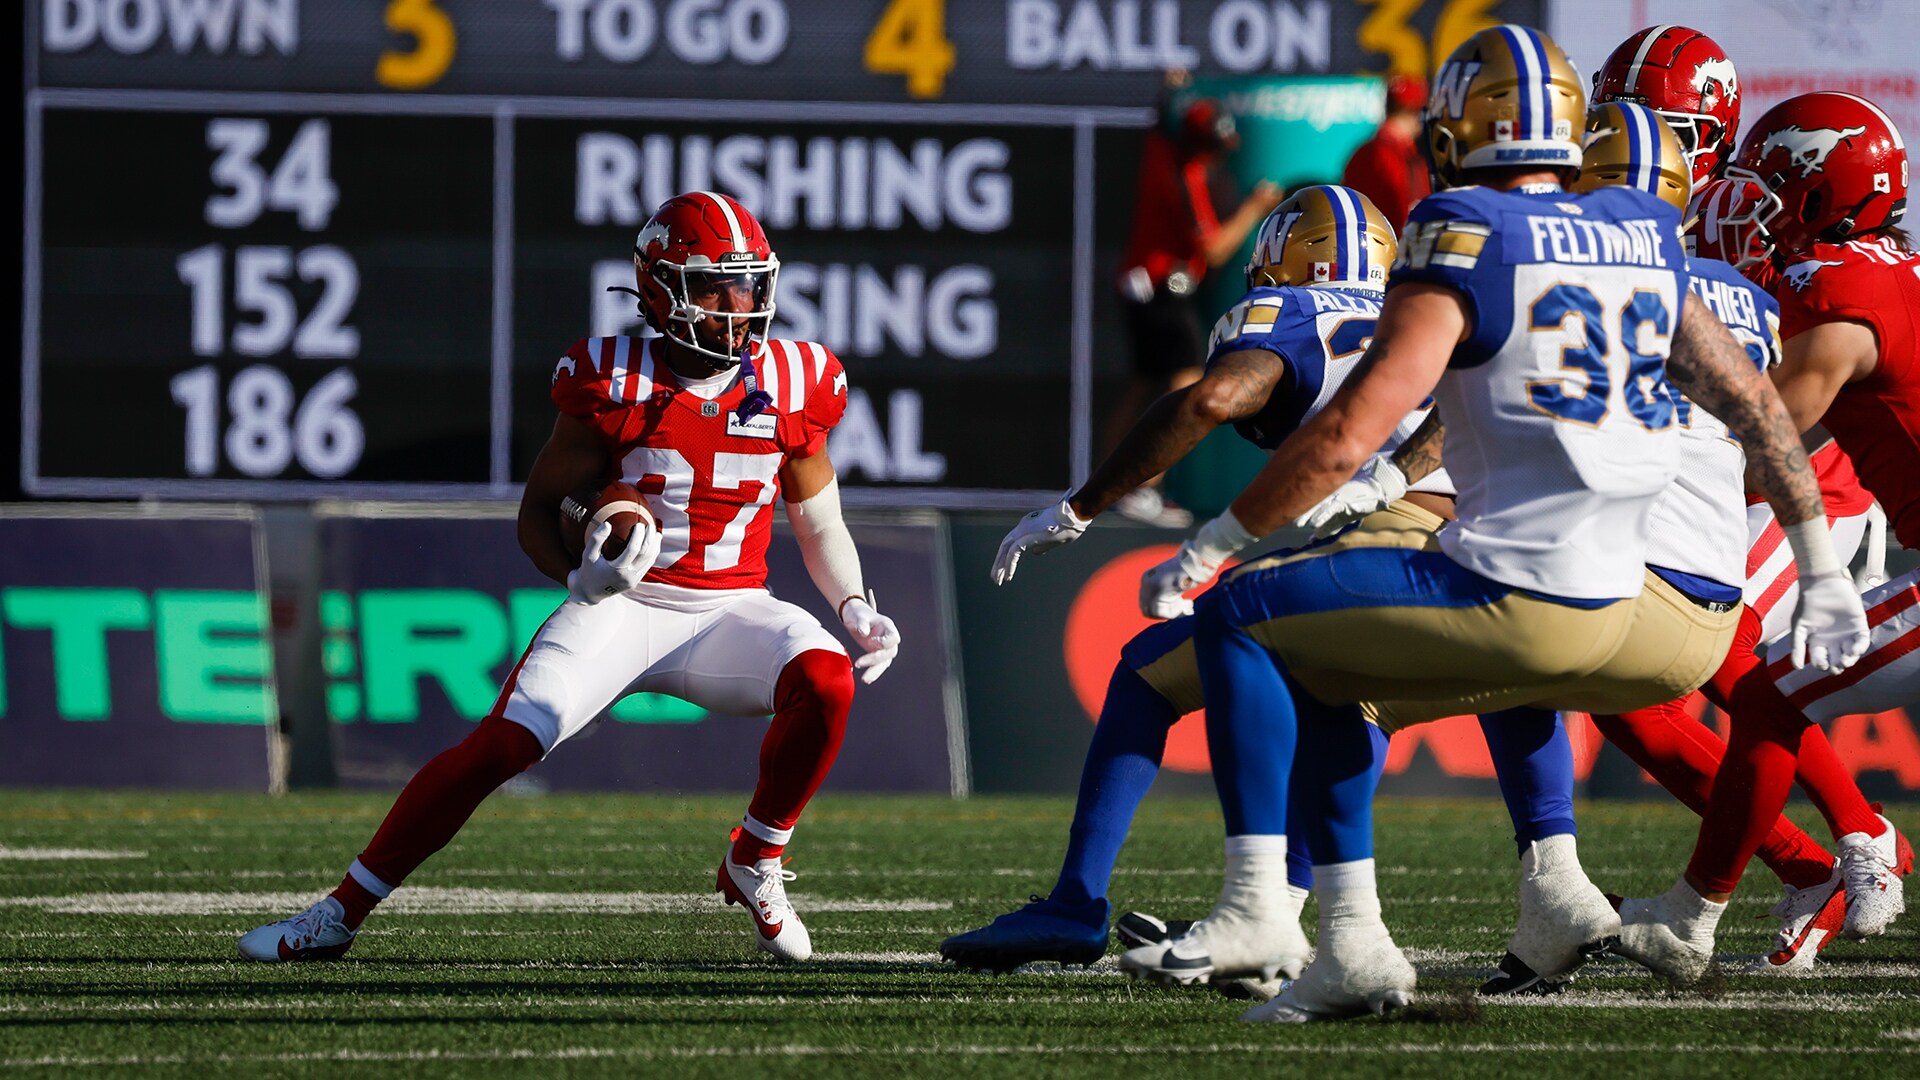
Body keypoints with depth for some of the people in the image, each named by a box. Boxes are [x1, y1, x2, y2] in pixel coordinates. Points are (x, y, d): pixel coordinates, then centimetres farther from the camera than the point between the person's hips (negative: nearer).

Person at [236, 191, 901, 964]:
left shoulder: (788, 387, 0)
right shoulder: (616, 387, -7)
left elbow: (821, 524, 14)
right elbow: (537, 512, 1)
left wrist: (857, 608, -2)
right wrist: (580, 575, -19)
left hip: (729, 611, 2)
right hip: (623, 605, -2)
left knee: (825, 681, -29)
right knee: (500, 745, -20)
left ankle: (755, 864, -4)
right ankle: (340, 913, -8)